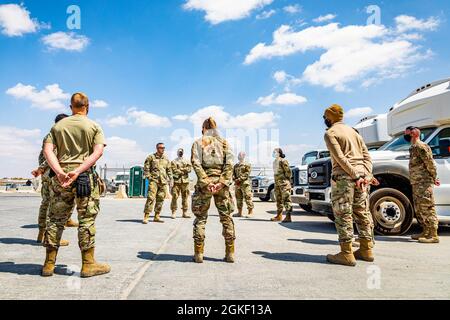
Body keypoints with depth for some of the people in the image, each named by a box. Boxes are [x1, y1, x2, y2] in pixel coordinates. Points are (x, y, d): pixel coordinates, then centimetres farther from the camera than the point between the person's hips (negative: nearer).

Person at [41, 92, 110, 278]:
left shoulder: (58, 126, 12)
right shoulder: (94, 126, 4)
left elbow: (47, 150, -1)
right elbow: (98, 151, -11)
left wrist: (59, 171, -12)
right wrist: (78, 170, -16)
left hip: (60, 177, 4)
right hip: (86, 177, -3)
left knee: (56, 219, 12)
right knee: (87, 219, 2)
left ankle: (49, 264, 20)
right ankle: (88, 264, 8)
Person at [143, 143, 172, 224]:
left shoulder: (166, 159, 16)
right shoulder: (151, 157, 3)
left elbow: (169, 170, 20)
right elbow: (146, 168, 1)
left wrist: (170, 179, 13)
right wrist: (148, 177, -8)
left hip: (163, 182, 5)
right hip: (154, 181, -5)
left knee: (160, 199, 5)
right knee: (151, 198, -13)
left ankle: (157, 217, 14)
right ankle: (146, 217, -11)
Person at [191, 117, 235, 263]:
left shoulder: (198, 143, 4)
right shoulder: (224, 142, 10)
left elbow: (196, 163, -10)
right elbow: (229, 164, -2)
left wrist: (206, 182, -14)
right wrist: (222, 182, -8)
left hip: (204, 183, -2)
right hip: (222, 182, 2)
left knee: (200, 217, 8)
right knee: (226, 217, 10)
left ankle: (199, 253, 10)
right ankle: (230, 253, 14)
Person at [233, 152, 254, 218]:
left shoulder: (247, 165, 0)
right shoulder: (236, 165, 19)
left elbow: (247, 174, -11)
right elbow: (233, 173, 15)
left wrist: (240, 179, -17)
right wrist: (235, 179, -5)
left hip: (245, 183, -6)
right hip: (237, 184, 6)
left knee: (247, 197, -9)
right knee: (238, 198, 9)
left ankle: (250, 212, -5)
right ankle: (239, 212, 16)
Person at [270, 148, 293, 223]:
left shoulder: (283, 161, -10)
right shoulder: (275, 161, 16)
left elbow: (288, 171, -11)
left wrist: (285, 180, -7)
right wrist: (276, 181, 17)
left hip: (284, 183, -9)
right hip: (277, 183, 9)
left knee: (286, 199, -9)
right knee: (278, 199, 14)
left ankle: (288, 217, -10)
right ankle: (279, 216, 24)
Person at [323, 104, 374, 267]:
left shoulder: (330, 133, -1)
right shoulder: (352, 131, 22)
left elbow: (340, 158, -14)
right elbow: (366, 155, 12)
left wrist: (355, 176, -16)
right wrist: (367, 175, 2)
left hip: (343, 176, -8)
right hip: (362, 174, 8)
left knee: (343, 214, -4)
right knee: (362, 212, 13)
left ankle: (346, 254, -3)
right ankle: (366, 250, 20)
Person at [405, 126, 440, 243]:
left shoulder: (420, 146, -12)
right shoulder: (413, 148, 17)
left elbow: (430, 163, -15)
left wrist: (434, 178, -9)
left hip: (423, 183, -10)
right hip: (416, 183, 10)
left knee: (427, 208, -7)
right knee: (419, 209, 15)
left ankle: (433, 235, -3)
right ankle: (426, 232, 24)